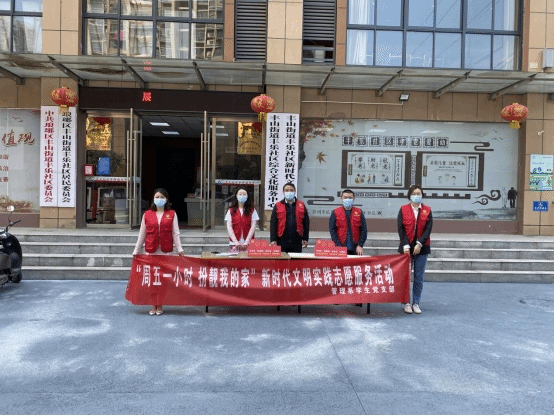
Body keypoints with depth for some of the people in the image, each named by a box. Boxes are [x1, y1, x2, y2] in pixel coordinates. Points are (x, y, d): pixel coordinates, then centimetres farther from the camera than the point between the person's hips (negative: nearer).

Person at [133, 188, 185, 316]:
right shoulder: (147, 214, 7)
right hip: (151, 251, 1)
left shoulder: (172, 214, 5)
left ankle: (160, 306, 16)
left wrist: (179, 249, -6)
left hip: (166, 251, -1)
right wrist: (136, 250, 9)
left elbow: (175, 233, 2)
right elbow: (142, 234, 9)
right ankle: (153, 306, 16)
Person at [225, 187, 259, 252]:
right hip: (234, 244, 0)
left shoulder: (252, 210, 6)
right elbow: (229, 227, 1)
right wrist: (235, 241, -10)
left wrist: (247, 241, -10)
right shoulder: (231, 210, 7)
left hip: (248, 244, 0)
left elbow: (253, 226, 0)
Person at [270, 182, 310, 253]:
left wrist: (305, 239, 6)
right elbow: (273, 223, 2)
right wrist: (273, 240, -5)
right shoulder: (278, 206, 4)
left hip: (297, 242, 1)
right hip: (282, 241, -1)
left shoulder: (301, 205, 8)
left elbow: (306, 223, 10)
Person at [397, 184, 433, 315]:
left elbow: (428, 229, -2)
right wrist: (405, 245, -11)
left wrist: (419, 244, -14)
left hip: (422, 248, 1)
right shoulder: (403, 209, 4)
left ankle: (416, 303, 14)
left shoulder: (427, 210, 6)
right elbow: (400, 228, -2)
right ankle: (407, 303, 10)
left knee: (419, 277, 4)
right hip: (406, 247, -1)